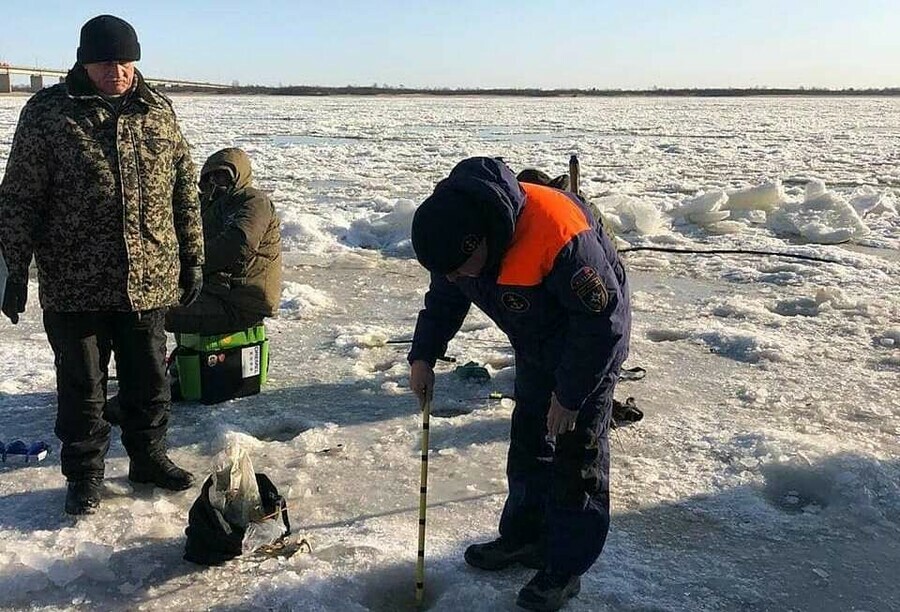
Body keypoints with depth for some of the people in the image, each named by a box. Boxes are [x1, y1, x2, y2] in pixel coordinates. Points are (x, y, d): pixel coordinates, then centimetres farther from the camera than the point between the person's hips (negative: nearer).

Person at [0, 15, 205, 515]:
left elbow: (185, 189, 10)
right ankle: (85, 474, 25)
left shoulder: (158, 110, 5)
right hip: (74, 286, -2)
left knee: (150, 379, 14)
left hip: (148, 281, 3)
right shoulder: (48, 112, -4)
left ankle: (149, 457, 32)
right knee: (82, 386, 9)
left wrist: (192, 258, 10)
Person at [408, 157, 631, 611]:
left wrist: (569, 396, -22)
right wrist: (423, 357, -9)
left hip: (591, 346, -7)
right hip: (535, 346, 7)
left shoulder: (558, 237, -40)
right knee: (528, 440, 13)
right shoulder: (455, 235, -16)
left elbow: (602, 320, -29)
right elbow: (443, 299, 3)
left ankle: (566, 567, 11)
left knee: (577, 453, -2)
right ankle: (524, 537, 30)